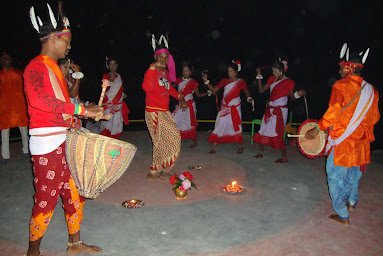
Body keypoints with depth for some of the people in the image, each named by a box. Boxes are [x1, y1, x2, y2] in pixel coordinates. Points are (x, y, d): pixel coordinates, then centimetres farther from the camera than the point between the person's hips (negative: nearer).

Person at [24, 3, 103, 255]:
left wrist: (88, 111, 11)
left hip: (64, 140, 9)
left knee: (74, 192, 14)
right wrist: (81, 109, -26)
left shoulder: (55, 67, 19)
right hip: (47, 142, -9)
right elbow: (40, 100, -27)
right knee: (46, 198, 2)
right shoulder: (36, 66, -10)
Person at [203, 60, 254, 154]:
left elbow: (247, 92, 7)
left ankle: (241, 146, 25)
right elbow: (214, 90, 0)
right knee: (219, 126, 1)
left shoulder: (241, 82, -4)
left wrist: (249, 98, -14)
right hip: (224, 107, 3)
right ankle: (214, 147, 7)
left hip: (234, 108, -3)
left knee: (236, 127, 2)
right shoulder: (225, 81, 3)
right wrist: (206, 81, -10)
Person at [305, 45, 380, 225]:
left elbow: (333, 112, -19)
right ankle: (351, 201, 44)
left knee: (336, 176, 3)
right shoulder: (370, 90, 6)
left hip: (342, 140, -7)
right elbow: (374, 117, 12)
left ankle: (342, 215, 9)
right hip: (361, 141, 7)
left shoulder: (341, 85, -13)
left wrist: (316, 129, -11)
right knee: (354, 172, 25)